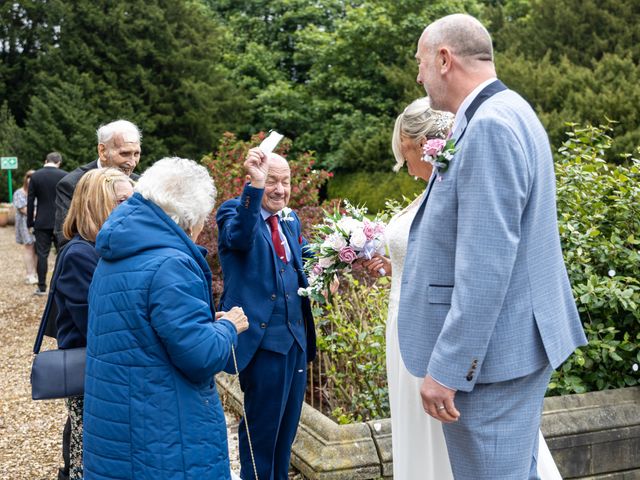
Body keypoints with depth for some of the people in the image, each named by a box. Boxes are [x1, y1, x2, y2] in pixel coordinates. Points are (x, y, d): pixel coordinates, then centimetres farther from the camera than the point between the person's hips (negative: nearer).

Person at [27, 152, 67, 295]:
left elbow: (30, 201, -1)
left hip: (42, 222, 1)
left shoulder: (35, 176, -1)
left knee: (42, 254, 5)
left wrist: (30, 222, 6)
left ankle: (42, 287, 7)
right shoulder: (64, 176, -4)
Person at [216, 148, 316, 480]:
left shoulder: (291, 220, 12)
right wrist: (255, 184, -44)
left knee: (287, 422, 18)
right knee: (262, 425, 3)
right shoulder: (233, 212, -8)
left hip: (295, 337, 7)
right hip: (262, 337, -7)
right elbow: (240, 236, -32)